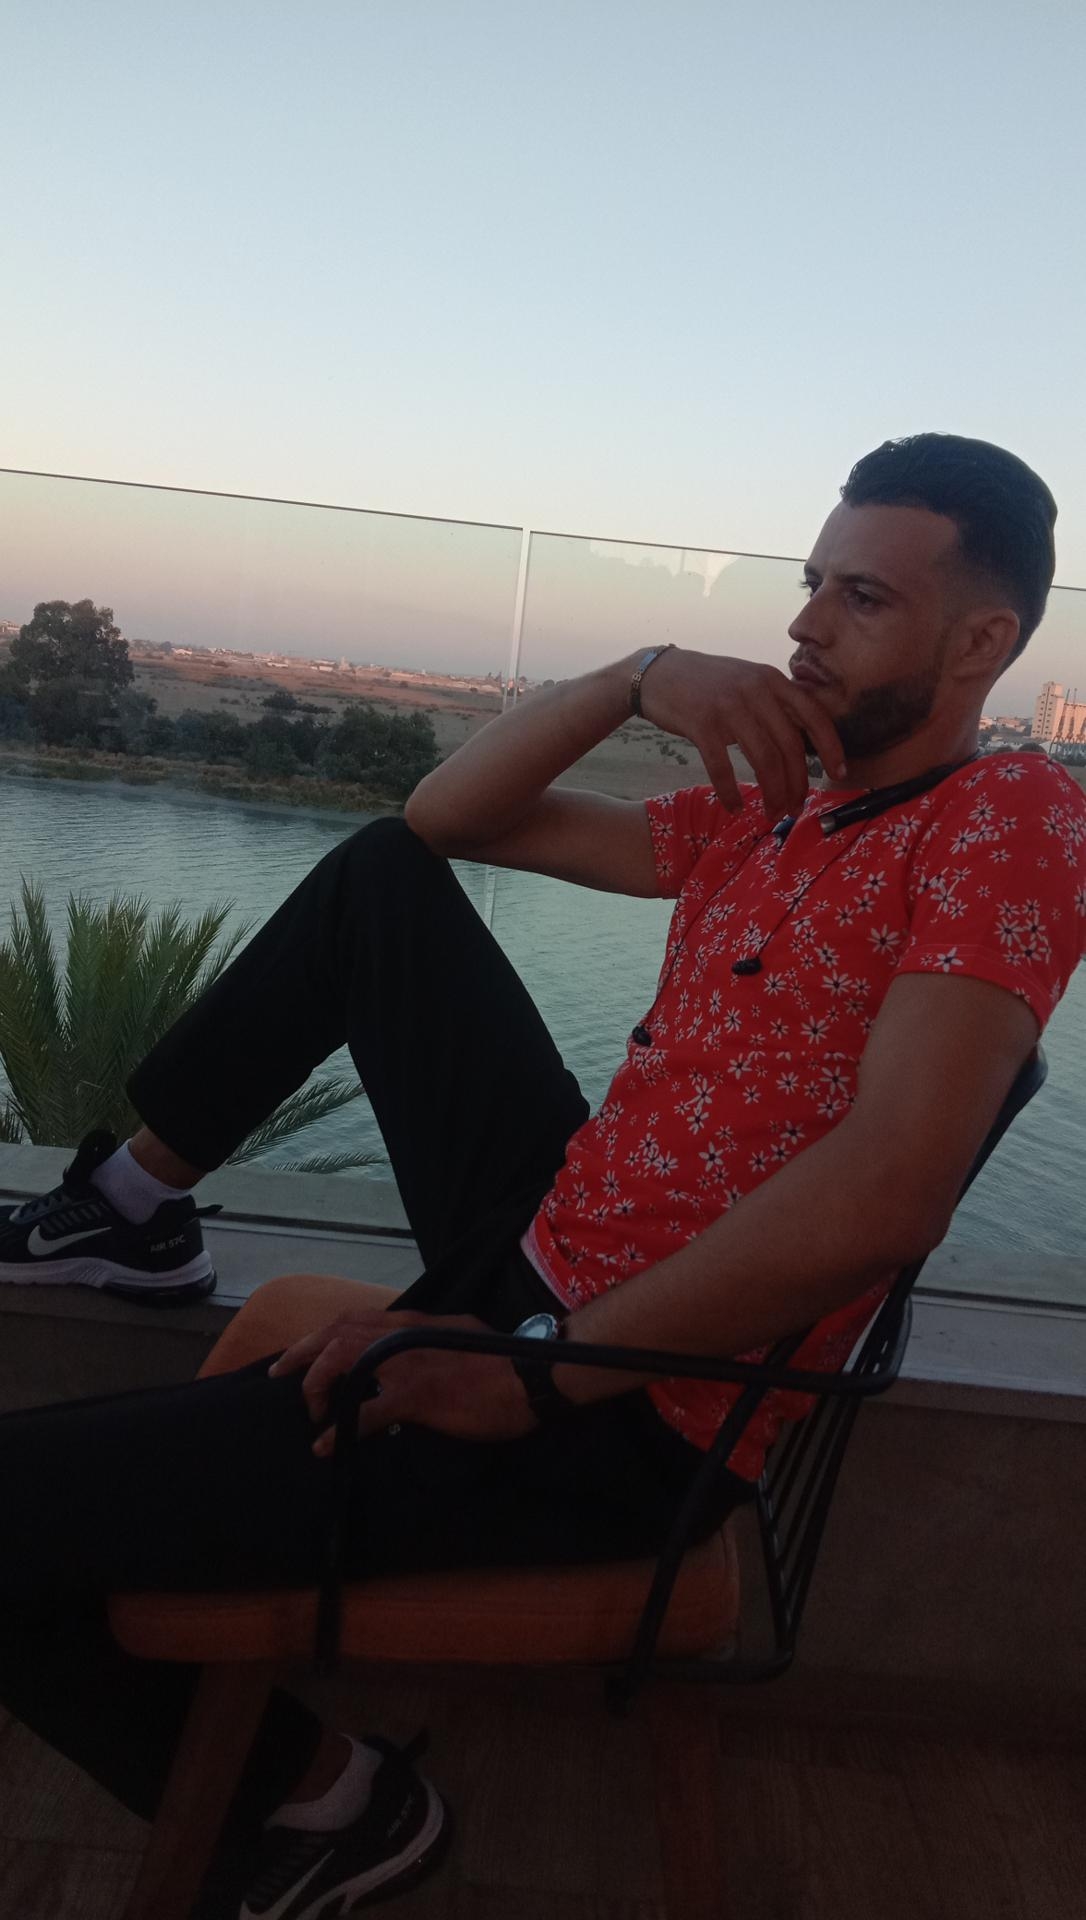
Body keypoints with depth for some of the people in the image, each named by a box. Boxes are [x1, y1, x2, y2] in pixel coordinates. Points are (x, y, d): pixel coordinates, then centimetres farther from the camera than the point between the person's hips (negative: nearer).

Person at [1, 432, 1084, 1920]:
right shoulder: (761, 813, 9)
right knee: (383, 873, 14)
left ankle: (324, 1796, 12)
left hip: (620, 1422, -8)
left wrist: (532, 1379, -22)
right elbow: (451, 811, 12)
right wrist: (642, 677, -6)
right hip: (548, 1229, 9)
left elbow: (881, 1197, -29)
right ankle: (132, 1205, 24)